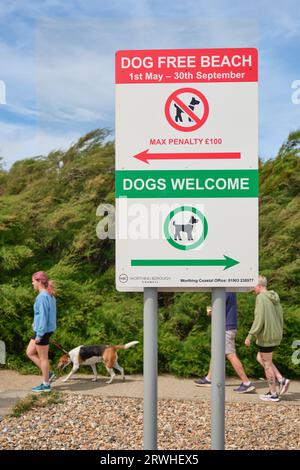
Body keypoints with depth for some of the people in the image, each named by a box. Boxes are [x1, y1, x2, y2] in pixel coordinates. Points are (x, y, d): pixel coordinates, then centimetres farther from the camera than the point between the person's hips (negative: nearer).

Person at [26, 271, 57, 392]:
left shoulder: (42, 297, -19)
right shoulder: (50, 295, 9)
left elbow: (43, 316, -22)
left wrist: (39, 334, -18)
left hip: (43, 331, -9)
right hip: (46, 330, 9)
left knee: (43, 358, 3)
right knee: (30, 352, 18)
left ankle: (46, 384, 16)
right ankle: (48, 374, 19)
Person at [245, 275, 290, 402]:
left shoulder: (261, 298, -16)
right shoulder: (275, 297, 10)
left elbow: (259, 319, -21)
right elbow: (280, 317, 15)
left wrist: (250, 336, -16)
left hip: (266, 336, -8)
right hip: (276, 335, 9)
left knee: (267, 364, 4)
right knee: (260, 358, 21)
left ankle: (273, 394, 14)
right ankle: (281, 380, 13)